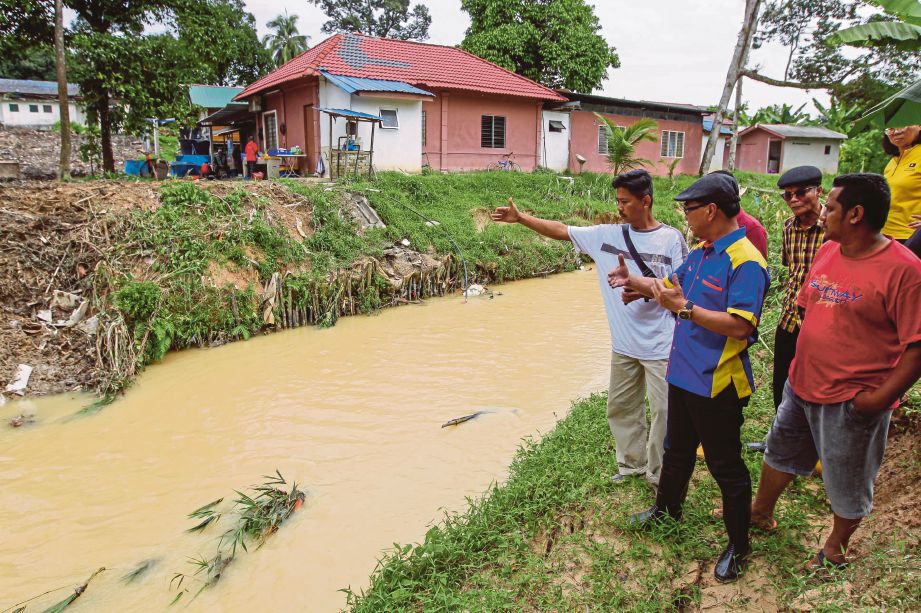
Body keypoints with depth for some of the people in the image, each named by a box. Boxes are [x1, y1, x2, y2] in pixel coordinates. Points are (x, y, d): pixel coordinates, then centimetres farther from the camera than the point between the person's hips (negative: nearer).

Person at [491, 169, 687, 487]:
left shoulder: (671, 239, -8)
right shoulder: (606, 235, 3)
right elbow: (561, 230, 6)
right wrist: (520, 218, 2)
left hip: (660, 347, -5)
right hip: (623, 344, 5)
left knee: (663, 412, 4)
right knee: (621, 408, 18)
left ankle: (660, 476, 24)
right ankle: (632, 463, 38)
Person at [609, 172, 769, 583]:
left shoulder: (745, 261, -22)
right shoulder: (700, 252, 7)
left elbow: (740, 326, -30)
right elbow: (671, 286, 23)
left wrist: (684, 308, -30)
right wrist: (631, 281, 16)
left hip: (716, 384, -9)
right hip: (683, 374, 9)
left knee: (725, 466, 7)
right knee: (677, 449, 26)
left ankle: (738, 546, 27)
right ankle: (667, 507, 48)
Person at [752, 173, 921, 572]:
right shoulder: (827, 252, 3)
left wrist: (881, 396, -22)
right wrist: (800, 366, 10)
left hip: (852, 401, -7)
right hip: (801, 385, 7)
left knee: (846, 481, 15)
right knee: (780, 451, 25)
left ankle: (836, 546, 40)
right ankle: (761, 513, 48)